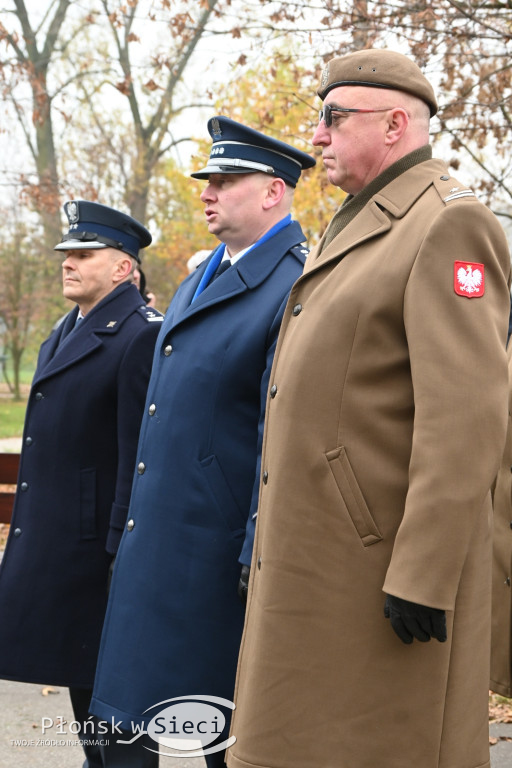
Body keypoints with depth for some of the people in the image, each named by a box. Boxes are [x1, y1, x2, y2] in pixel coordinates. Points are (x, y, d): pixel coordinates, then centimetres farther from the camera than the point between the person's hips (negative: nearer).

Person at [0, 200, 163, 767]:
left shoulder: (141, 336, -15)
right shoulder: (66, 333, 15)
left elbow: (140, 452, -19)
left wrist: (122, 550, -20)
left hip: (96, 541, -9)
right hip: (49, 540, 9)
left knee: (105, 681, -1)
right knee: (79, 676, 17)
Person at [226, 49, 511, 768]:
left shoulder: (450, 223, -12)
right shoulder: (357, 225, 18)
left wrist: (423, 579, -23)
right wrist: (272, 544, 20)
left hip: (380, 567, -9)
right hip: (316, 561, 9)